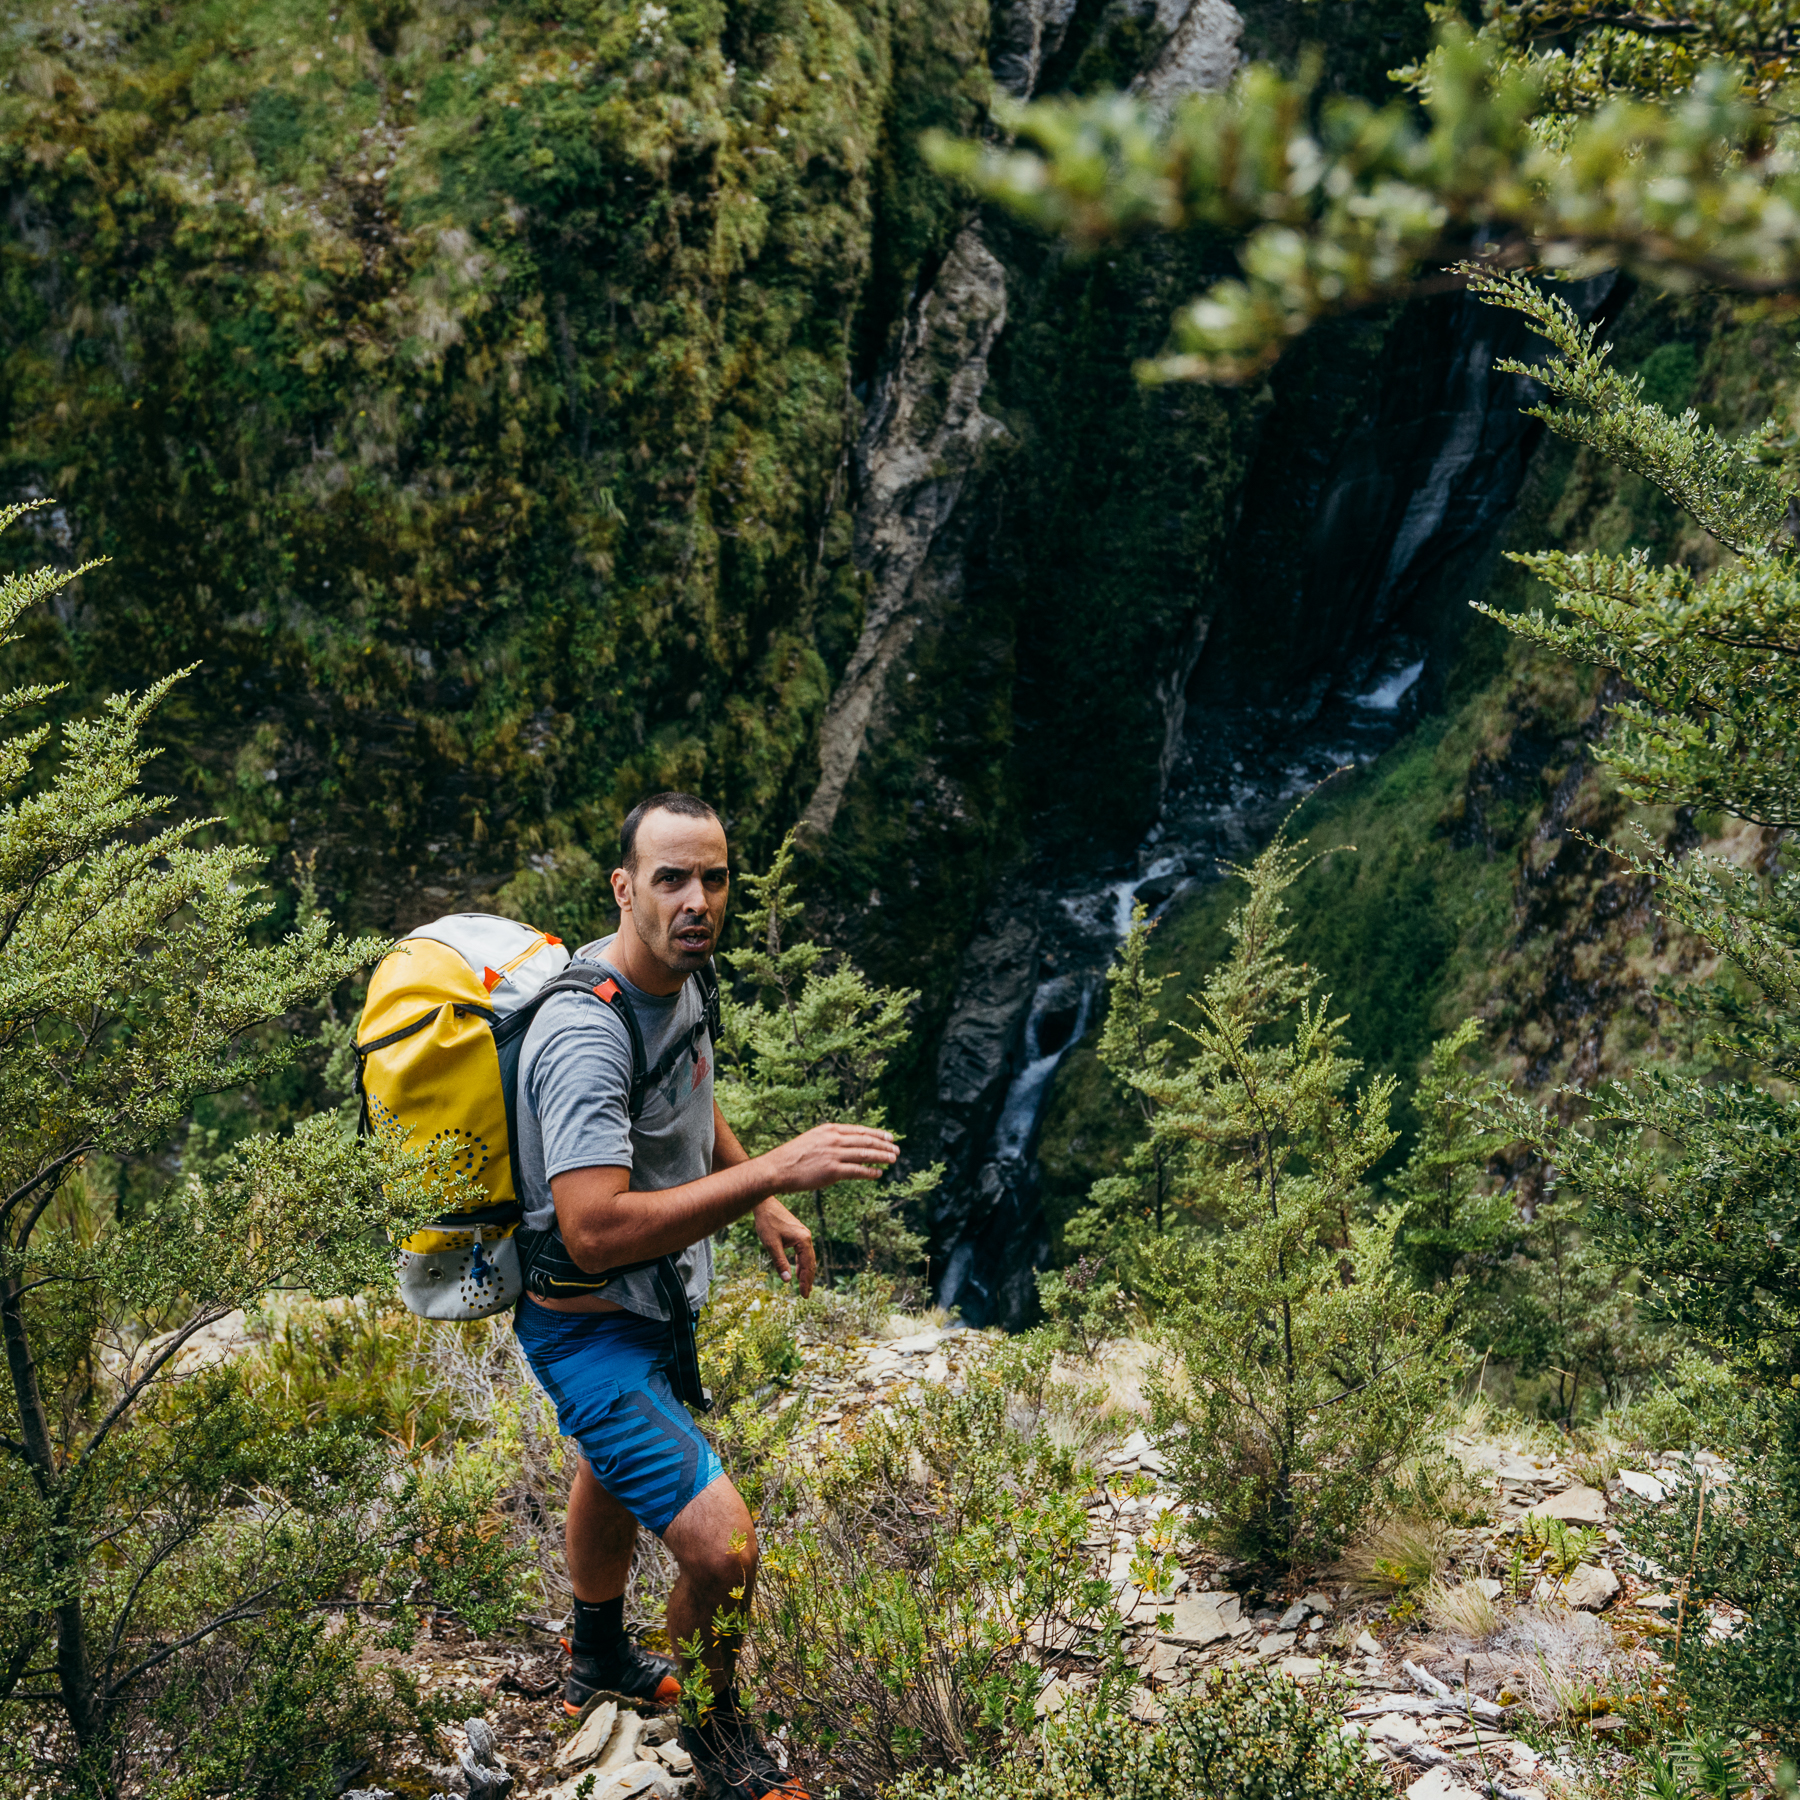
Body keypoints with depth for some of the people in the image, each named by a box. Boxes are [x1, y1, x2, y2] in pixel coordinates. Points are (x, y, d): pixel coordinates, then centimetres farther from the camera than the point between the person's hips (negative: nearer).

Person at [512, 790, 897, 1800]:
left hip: (660, 1300, 10)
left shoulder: (681, 979, -2)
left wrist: (765, 1211, 15)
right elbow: (594, 1229, -42)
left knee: (620, 1470, 32)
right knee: (723, 1545, -18)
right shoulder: (588, 1034, -33)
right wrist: (774, 1171, -42)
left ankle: (600, 1659, 60)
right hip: (590, 1326, -10)